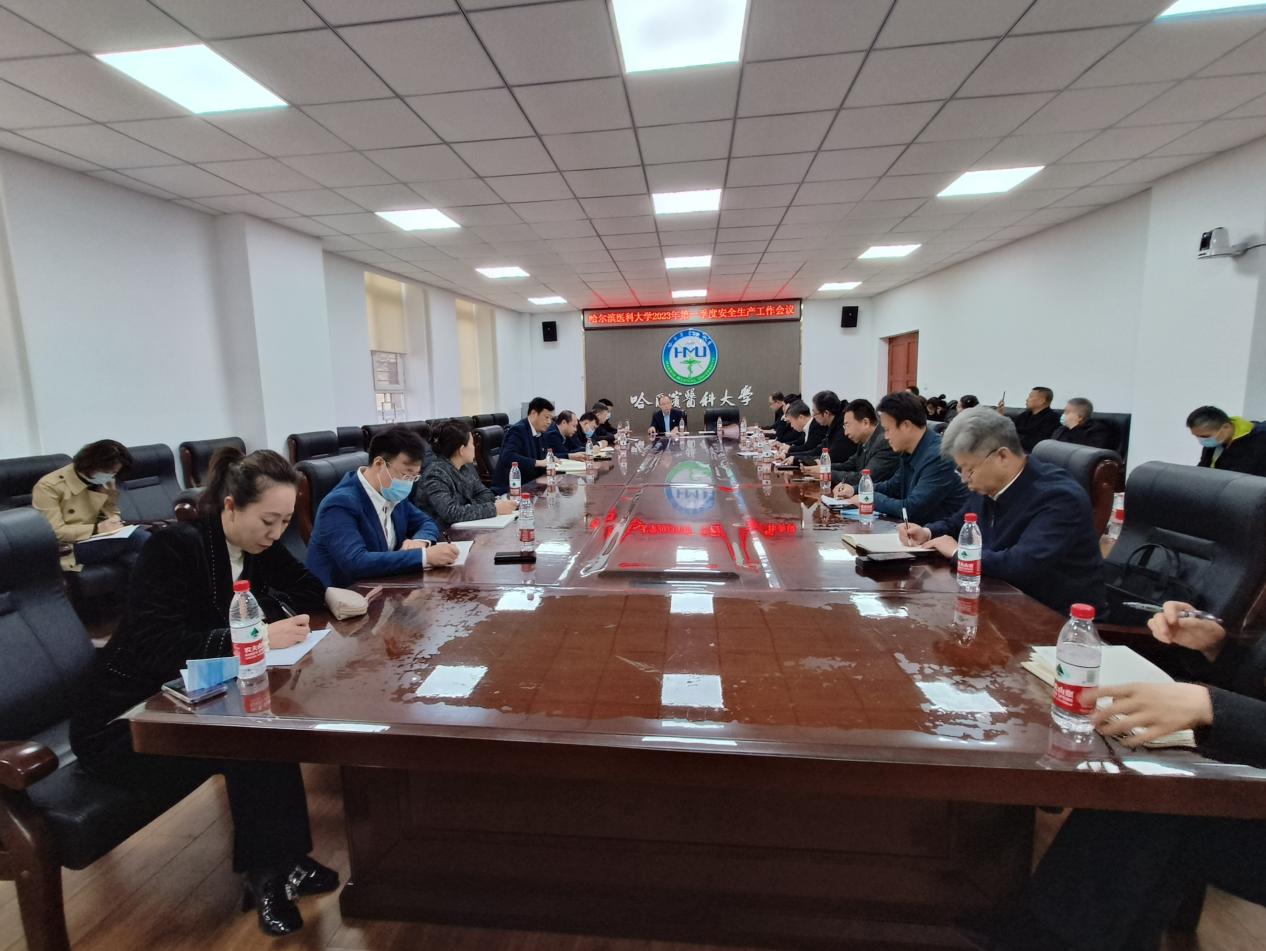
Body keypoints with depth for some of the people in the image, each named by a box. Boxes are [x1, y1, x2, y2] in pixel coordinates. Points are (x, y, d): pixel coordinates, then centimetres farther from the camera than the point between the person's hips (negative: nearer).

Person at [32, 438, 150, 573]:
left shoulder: (105, 482, 6)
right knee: (135, 538, -33)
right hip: (67, 548, -6)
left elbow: (112, 511, 19)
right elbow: (54, 532, -15)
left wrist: (114, 521, -5)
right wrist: (96, 529, -21)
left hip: (96, 540, 6)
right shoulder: (48, 487, -11)